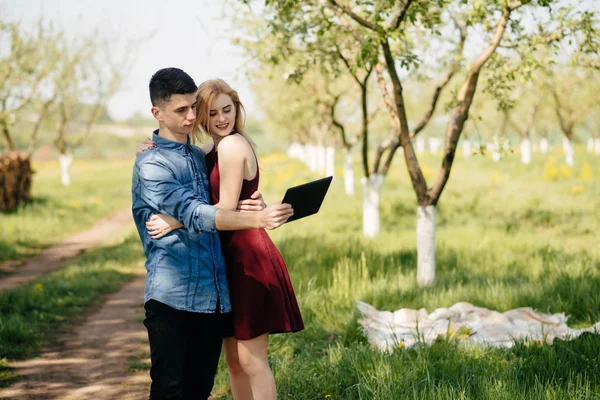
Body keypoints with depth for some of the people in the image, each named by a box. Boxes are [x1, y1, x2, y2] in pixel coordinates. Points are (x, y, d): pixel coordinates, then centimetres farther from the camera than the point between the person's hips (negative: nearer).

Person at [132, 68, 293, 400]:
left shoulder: (199, 157, 17)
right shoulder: (151, 166, -7)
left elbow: (218, 206, 27)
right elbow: (194, 214, -20)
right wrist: (257, 219, -31)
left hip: (214, 296, 7)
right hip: (172, 297, -7)